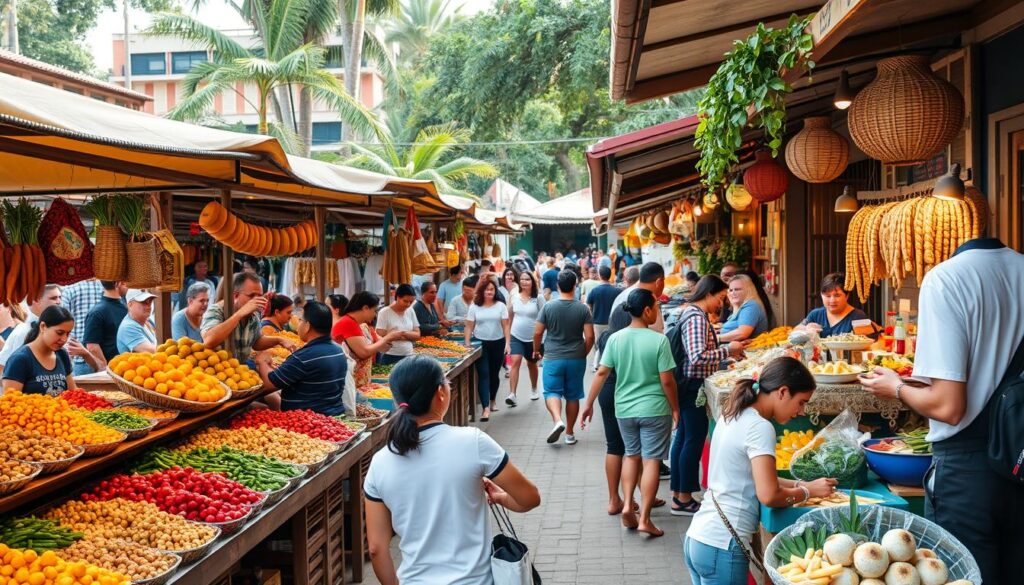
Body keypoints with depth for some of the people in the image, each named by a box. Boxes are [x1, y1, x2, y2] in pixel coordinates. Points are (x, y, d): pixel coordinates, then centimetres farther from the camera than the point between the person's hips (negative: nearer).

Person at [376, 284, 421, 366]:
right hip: (390, 357, -4)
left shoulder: (411, 312, 7)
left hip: (408, 356, 4)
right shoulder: (384, 313, -7)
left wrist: (404, 333, -15)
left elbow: (417, 335, 5)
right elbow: (381, 337, -12)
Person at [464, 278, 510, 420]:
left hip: (498, 343, 1)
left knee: (494, 374, 13)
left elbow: (505, 325, 0)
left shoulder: (500, 306, 2)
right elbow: (469, 327, 3)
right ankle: (486, 408, -13)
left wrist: (507, 343, -7)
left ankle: (493, 400, 37)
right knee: (483, 375, -8)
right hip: (480, 343, -1)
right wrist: (467, 344, -3)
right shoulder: (474, 307, 1)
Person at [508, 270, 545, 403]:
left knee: (532, 364, 17)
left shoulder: (538, 298, -8)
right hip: (516, 336, 1)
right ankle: (512, 394, -20)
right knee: (515, 362, -16)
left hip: (533, 338, -1)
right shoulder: (515, 296, 0)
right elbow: (510, 314, 11)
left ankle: (534, 389, 41)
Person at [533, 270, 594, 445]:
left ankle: (557, 420, -21)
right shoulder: (583, 309, -5)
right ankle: (569, 433, 18)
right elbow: (589, 337, -6)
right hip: (576, 359, 1)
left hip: (553, 358, -1)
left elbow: (537, 333, -4)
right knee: (573, 396, 11)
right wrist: (583, 354, 10)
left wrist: (536, 350, 13)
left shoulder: (548, 306, -6)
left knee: (552, 392, 5)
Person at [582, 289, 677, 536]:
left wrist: (589, 404, 7)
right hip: (654, 409, -4)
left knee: (631, 454, 23)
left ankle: (627, 504, 13)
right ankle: (644, 519, 4)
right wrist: (675, 408, 2)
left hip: (624, 409, 4)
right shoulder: (659, 340, -14)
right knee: (651, 461, 3)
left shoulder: (615, 339, -3)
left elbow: (601, 373, -2)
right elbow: (667, 381, -12)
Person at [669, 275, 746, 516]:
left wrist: (728, 352, 12)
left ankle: (678, 495, 21)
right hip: (693, 387, -11)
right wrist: (728, 350, -17)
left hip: (687, 386, 11)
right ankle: (684, 500, 5)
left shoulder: (692, 313, 14)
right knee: (694, 440, -3)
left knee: (683, 438, 14)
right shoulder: (697, 318, -18)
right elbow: (698, 357, -27)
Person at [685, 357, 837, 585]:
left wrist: (799, 484, 11)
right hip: (721, 547, -8)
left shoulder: (733, 416, 10)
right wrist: (809, 491, -3)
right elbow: (769, 495, -19)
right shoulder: (760, 427, -15)